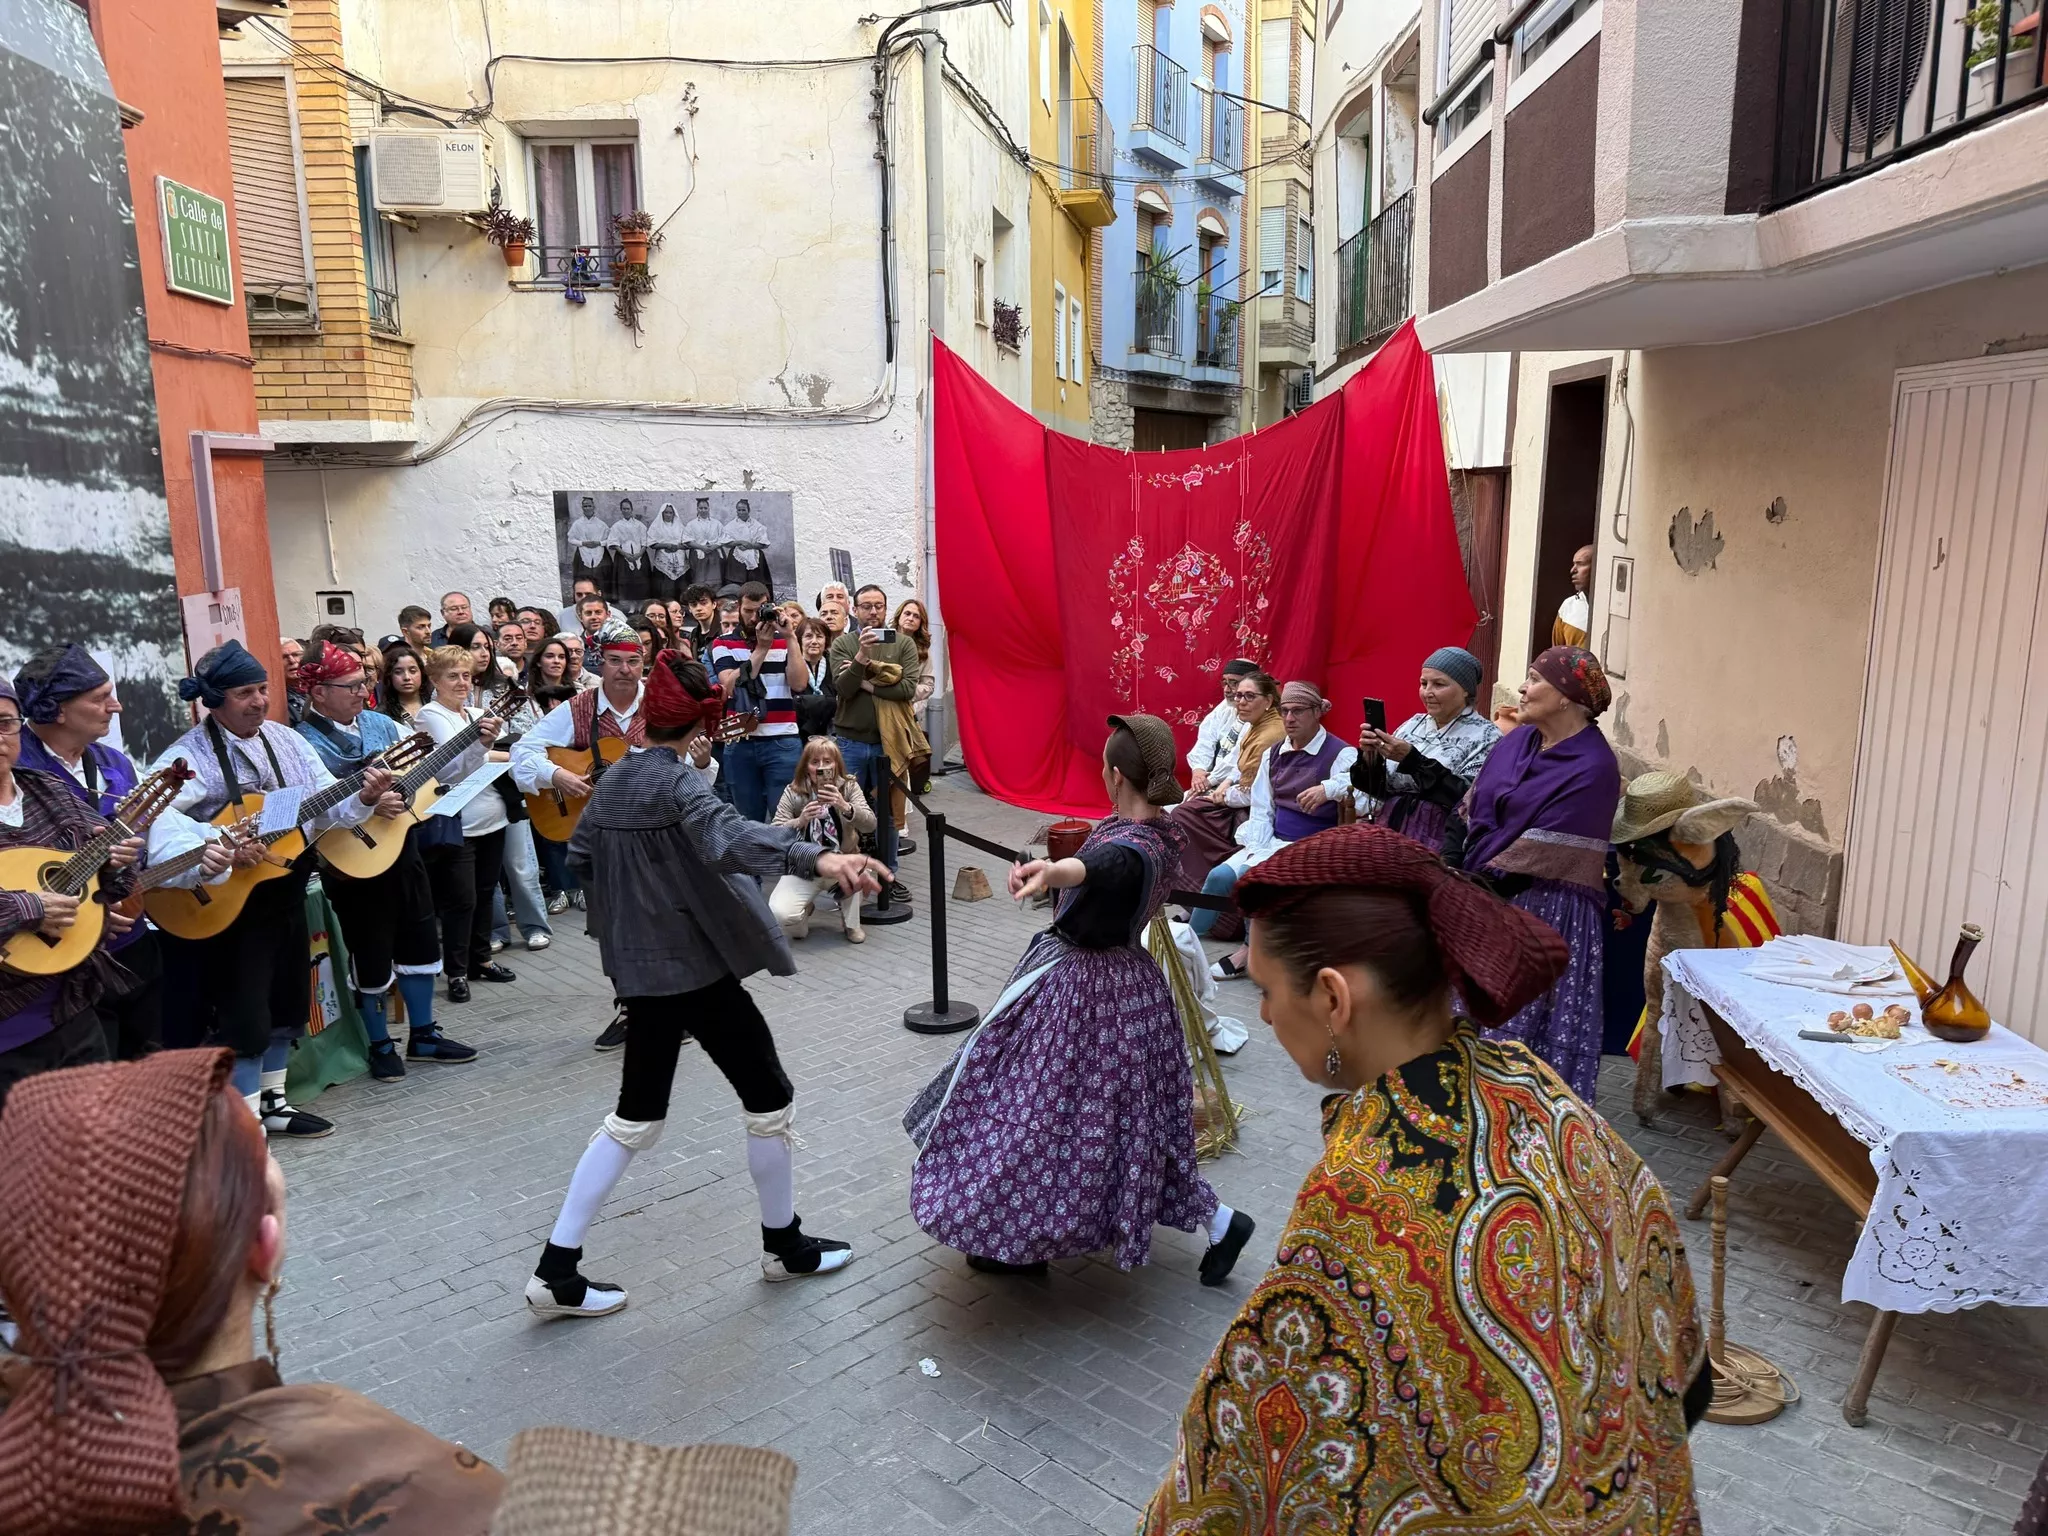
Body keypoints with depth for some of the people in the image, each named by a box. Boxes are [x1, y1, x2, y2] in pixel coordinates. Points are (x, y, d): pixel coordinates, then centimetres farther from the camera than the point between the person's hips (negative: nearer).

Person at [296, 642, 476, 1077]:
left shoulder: (380, 723, 5)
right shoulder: (305, 743, -14)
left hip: (403, 850, 6)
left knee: (421, 945, 15)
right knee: (372, 960, 9)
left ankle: (423, 1036, 30)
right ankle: (381, 1046, 27)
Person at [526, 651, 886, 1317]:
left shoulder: (613, 782, 5)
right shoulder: (677, 785, -19)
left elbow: (579, 852, 17)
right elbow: (731, 837, -40)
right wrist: (817, 856, -55)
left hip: (642, 969, 8)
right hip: (699, 967, -8)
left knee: (635, 1117, 18)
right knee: (770, 1099, 9)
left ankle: (557, 1268, 18)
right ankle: (784, 1245, 24)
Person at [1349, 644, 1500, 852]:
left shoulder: (1485, 736, -2)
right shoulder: (1412, 724, 11)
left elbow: (1468, 798, -14)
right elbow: (1379, 788, 11)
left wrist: (1411, 759, -17)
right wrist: (1370, 755, -8)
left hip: (1439, 846, -4)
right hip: (1389, 836, 4)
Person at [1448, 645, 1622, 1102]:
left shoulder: (1592, 769, -16)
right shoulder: (1518, 740, 6)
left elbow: (1541, 851, -20)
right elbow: (1472, 809, 10)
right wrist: (1450, 860, -3)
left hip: (1542, 914, -7)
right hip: (1488, 900, 7)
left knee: (1519, 1020, 2)